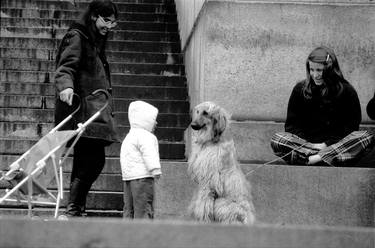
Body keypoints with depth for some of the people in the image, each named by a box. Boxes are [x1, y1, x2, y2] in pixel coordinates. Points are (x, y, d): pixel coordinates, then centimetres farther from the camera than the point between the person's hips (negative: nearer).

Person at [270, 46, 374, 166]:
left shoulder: (347, 91, 1)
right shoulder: (300, 89, 5)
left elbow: (351, 125, -1)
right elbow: (291, 124, 5)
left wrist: (327, 144, -13)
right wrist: (311, 145, -11)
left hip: (335, 143, 0)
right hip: (307, 142, 1)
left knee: (366, 137, -29)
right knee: (277, 140, -26)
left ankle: (314, 159, -35)